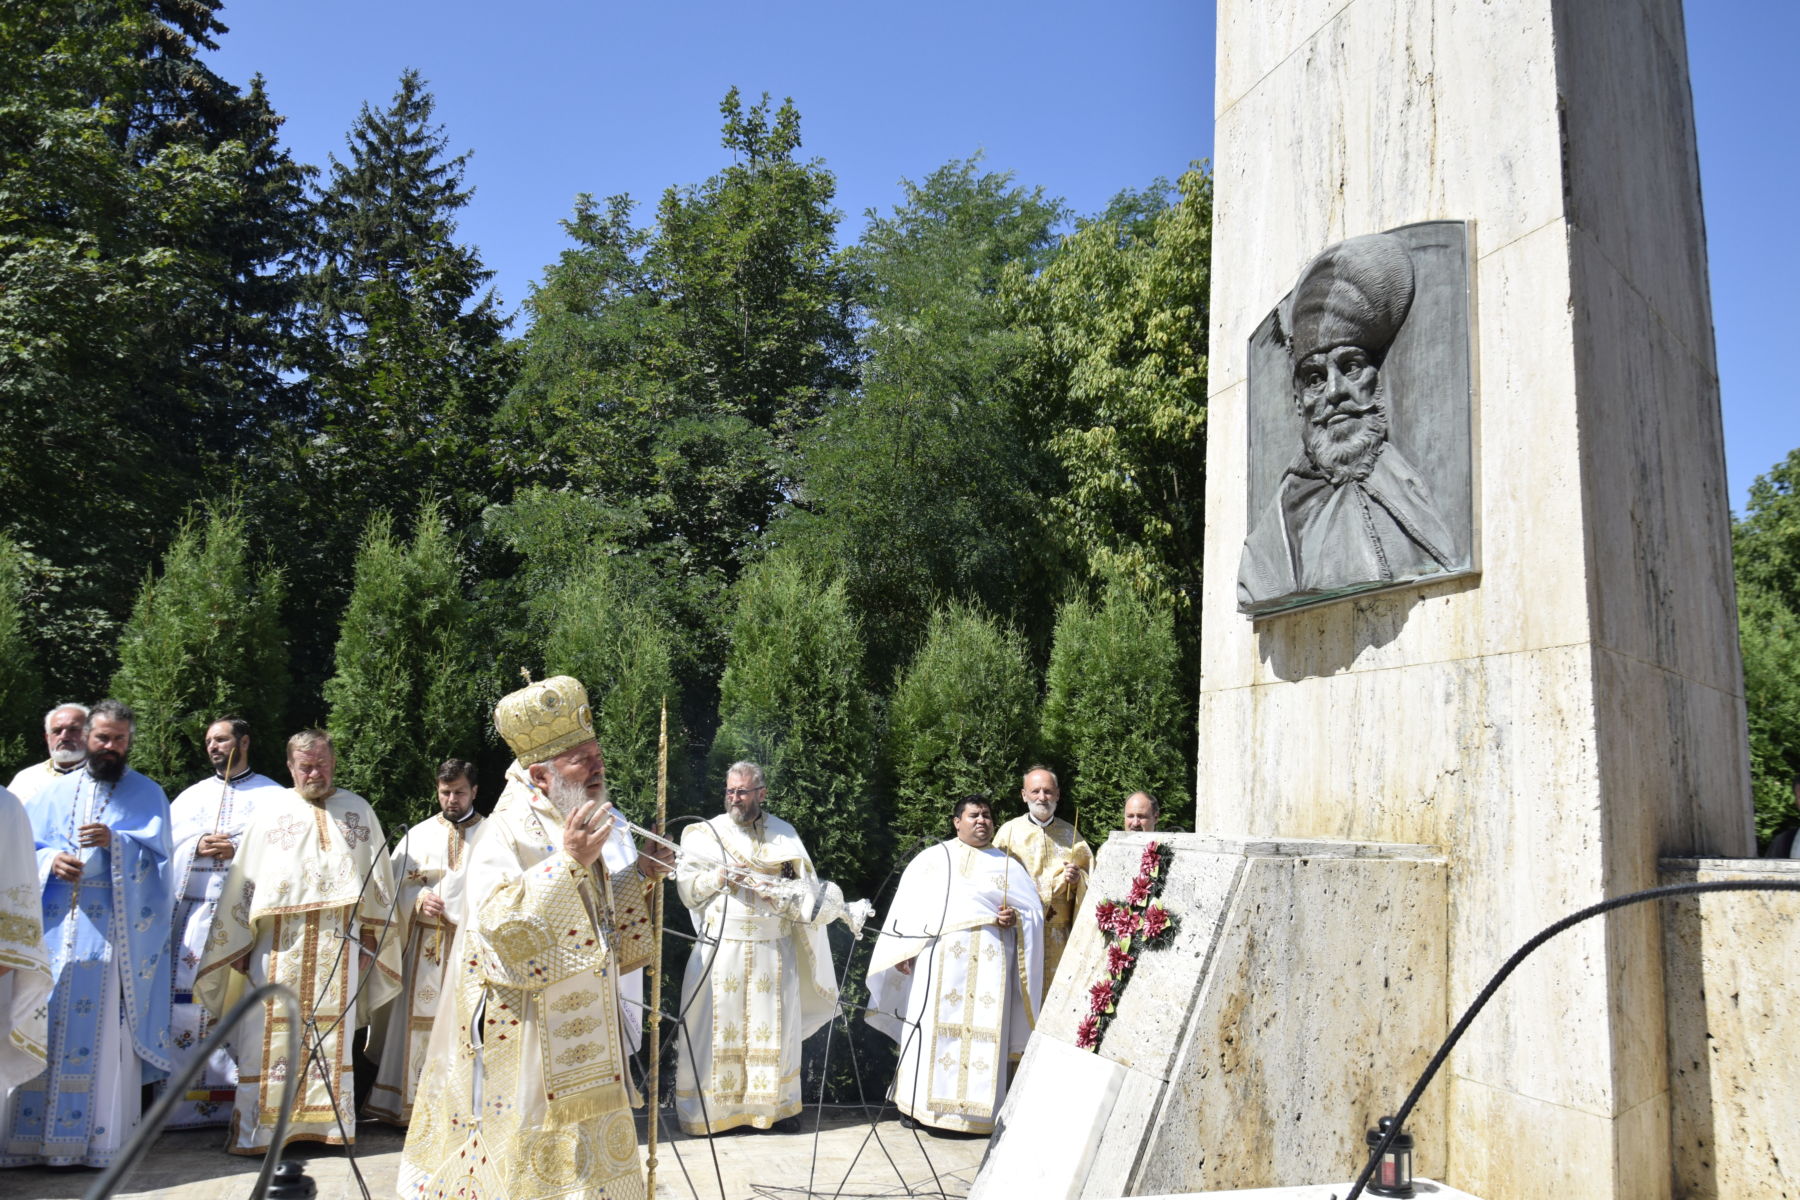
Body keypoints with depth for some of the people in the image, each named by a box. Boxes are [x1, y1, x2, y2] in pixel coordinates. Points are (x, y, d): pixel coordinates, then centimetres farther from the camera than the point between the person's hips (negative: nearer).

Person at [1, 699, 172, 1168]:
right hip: (54, 925, 3)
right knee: (46, 1024, 0)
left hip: (115, 931, -3)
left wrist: (115, 842, -19)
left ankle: (101, 1137, 0)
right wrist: (50, 861, -8)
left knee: (106, 1030, -5)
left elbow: (157, 855, -2)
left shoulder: (147, 795, 8)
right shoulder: (57, 791, 17)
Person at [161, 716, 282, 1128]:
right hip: (194, 912, 4)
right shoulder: (192, 795, 20)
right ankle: (182, 1100, 5)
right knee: (185, 998, -2)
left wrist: (238, 851, -15)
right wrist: (197, 846, -8)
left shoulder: (271, 794, 8)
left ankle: (243, 1101, -2)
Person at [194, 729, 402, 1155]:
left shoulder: (359, 810, 12)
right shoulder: (271, 808, 8)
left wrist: (372, 939, 7)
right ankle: (256, 1131, 6)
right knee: (269, 1035, -1)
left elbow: (378, 880, 13)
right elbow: (242, 879, 6)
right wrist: (238, 943, 0)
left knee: (333, 1035, 4)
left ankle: (327, 1124, 10)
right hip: (277, 943, -1)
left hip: (339, 945, 1)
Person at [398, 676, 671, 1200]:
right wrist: (565, 863, -34)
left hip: (577, 1047, 9)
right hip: (527, 1050, -9)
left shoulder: (573, 829, 10)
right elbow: (498, 927, -29)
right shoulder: (510, 832, -16)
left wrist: (637, 876, 6)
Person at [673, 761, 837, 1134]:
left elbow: (807, 889, 4)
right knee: (719, 1026, -3)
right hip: (720, 948, -1)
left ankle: (774, 1104, 12)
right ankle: (713, 1108, 5)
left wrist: (776, 893, -14)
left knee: (773, 1027, 2)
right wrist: (718, 876, -13)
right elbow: (686, 887, 3)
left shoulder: (784, 834, 8)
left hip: (773, 949, 1)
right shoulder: (706, 833, 7)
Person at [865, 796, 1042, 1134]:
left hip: (987, 960, 0)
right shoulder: (932, 858, 14)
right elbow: (907, 904, 8)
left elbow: (1034, 909, 12)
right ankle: (920, 1104, 6)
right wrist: (903, 949, -3)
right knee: (930, 1028, -3)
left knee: (982, 1030, -5)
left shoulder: (1008, 865, 16)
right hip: (936, 956, 0)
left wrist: (1016, 918, -10)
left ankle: (976, 1108, 1)